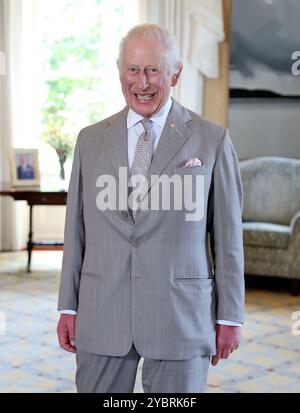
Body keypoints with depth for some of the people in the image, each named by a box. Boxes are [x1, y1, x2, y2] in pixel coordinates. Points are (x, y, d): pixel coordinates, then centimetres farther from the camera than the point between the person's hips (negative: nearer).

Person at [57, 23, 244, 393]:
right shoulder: (90, 140, 8)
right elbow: (76, 228, 9)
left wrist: (230, 317, 0)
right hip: (101, 318, 2)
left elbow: (227, 233, 0)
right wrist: (68, 307, 6)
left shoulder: (212, 140, 0)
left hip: (180, 317, -2)